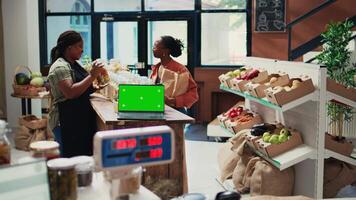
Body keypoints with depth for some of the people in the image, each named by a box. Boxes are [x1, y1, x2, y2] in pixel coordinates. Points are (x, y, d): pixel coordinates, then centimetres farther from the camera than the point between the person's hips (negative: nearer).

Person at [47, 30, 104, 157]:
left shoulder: (74, 64, 15)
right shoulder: (60, 67, -13)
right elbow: (70, 92, -25)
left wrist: (95, 88, 7)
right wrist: (92, 76, -22)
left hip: (81, 120, 9)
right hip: (67, 123, -9)